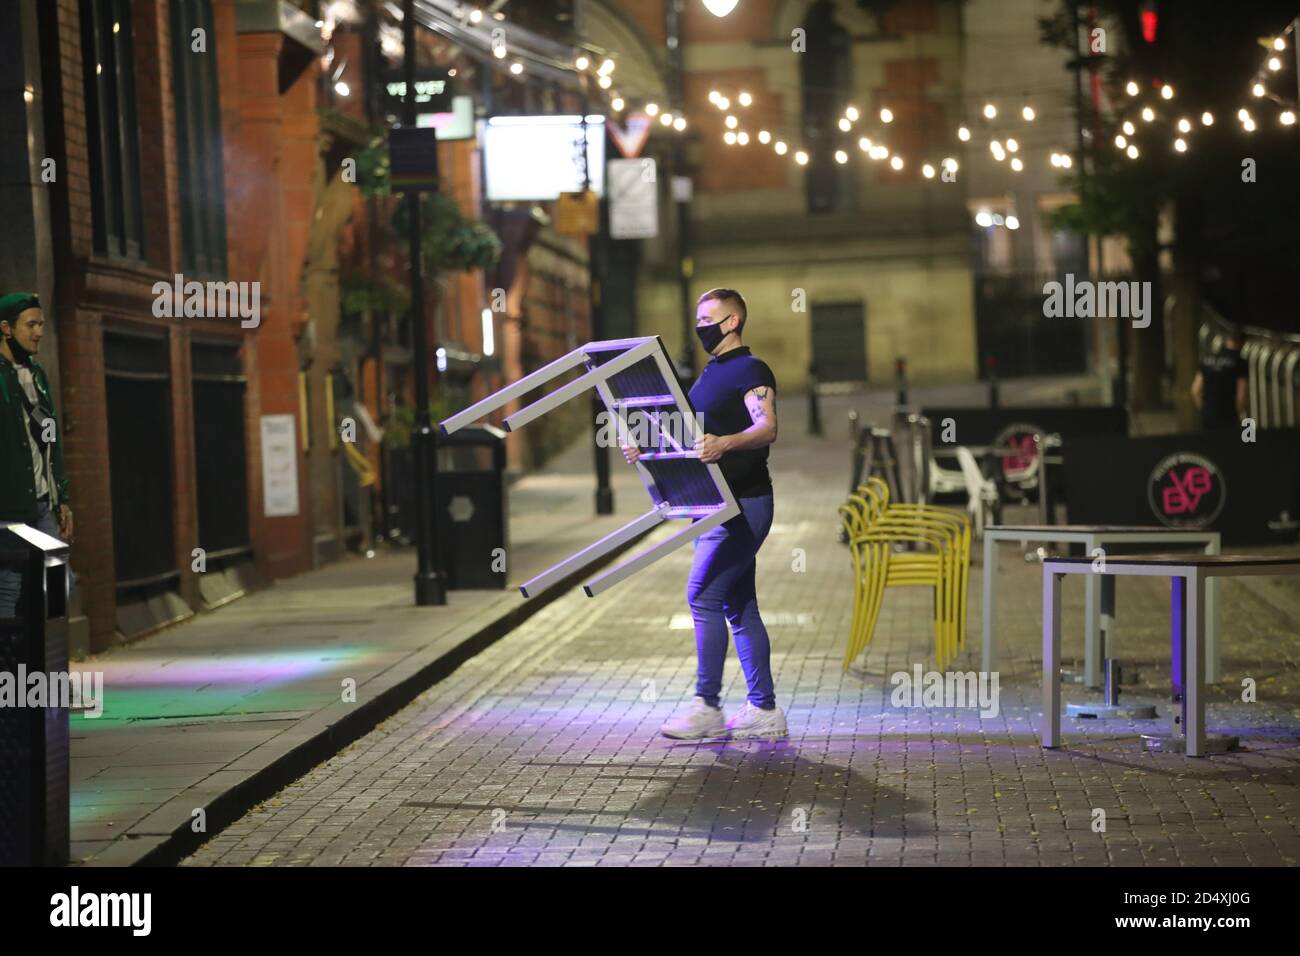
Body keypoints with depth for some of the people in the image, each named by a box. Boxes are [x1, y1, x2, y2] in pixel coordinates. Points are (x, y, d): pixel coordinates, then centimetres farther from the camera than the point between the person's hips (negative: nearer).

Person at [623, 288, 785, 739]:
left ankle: (707, 706, -9)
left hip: (743, 504, -9)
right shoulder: (709, 374, 19)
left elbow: (767, 427, -25)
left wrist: (723, 443, -43)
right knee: (738, 605, 9)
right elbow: (688, 438, 24)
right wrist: (646, 448, 8)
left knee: (704, 596, -13)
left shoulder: (751, 370, -10)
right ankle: (764, 710, 13)